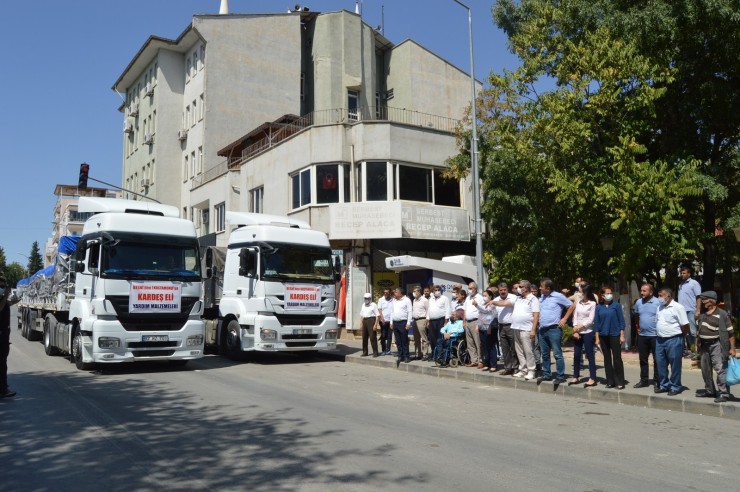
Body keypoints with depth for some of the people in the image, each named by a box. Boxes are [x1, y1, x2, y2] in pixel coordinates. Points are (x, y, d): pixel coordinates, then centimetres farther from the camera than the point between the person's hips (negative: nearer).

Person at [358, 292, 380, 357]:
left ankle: (375, 352, -1)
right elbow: (361, 315, 22)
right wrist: (361, 323, 10)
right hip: (365, 321, 7)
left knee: (373, 337, -7)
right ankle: (364, 352, 17)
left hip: (371, 320, -7)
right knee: (364, 337, 8)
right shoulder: (363, 305, 17)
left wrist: (375, 324, -16)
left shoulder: (374, 305, -4)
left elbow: (377, 315, -9)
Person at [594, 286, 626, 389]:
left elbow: (621, 320, -1)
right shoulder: (599, 307, 5)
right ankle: (610, 381, 16)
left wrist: (622, 335, -7)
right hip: (603, 336, 3)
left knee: (617, 358, -2)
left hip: (614, 335, -3)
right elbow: (596, 322, 7)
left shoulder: (616, 305, -1)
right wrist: (597, 338, 3)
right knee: (607, 359, 8)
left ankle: (619, 382, 4)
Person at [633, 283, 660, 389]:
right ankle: (644, 380, 22)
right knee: (643, 359, 12)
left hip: (655, 335, -6)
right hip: (642, 335, 6)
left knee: (657, 360, 4)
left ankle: (657, 381, 13)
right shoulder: (638, 302, 6)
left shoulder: (657, 303, -12)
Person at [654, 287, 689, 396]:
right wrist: (659, 334, 10)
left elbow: (685, 325, -11)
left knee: (675, 365, 2)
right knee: (661, 364, 12)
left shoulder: (677, 307, -11)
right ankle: (663, 385, 24)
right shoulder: (660, 308, 13)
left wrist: (679, 337, -2)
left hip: (673, 340, -7)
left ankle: (675, 387, 11)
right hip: (660, 340, 7)